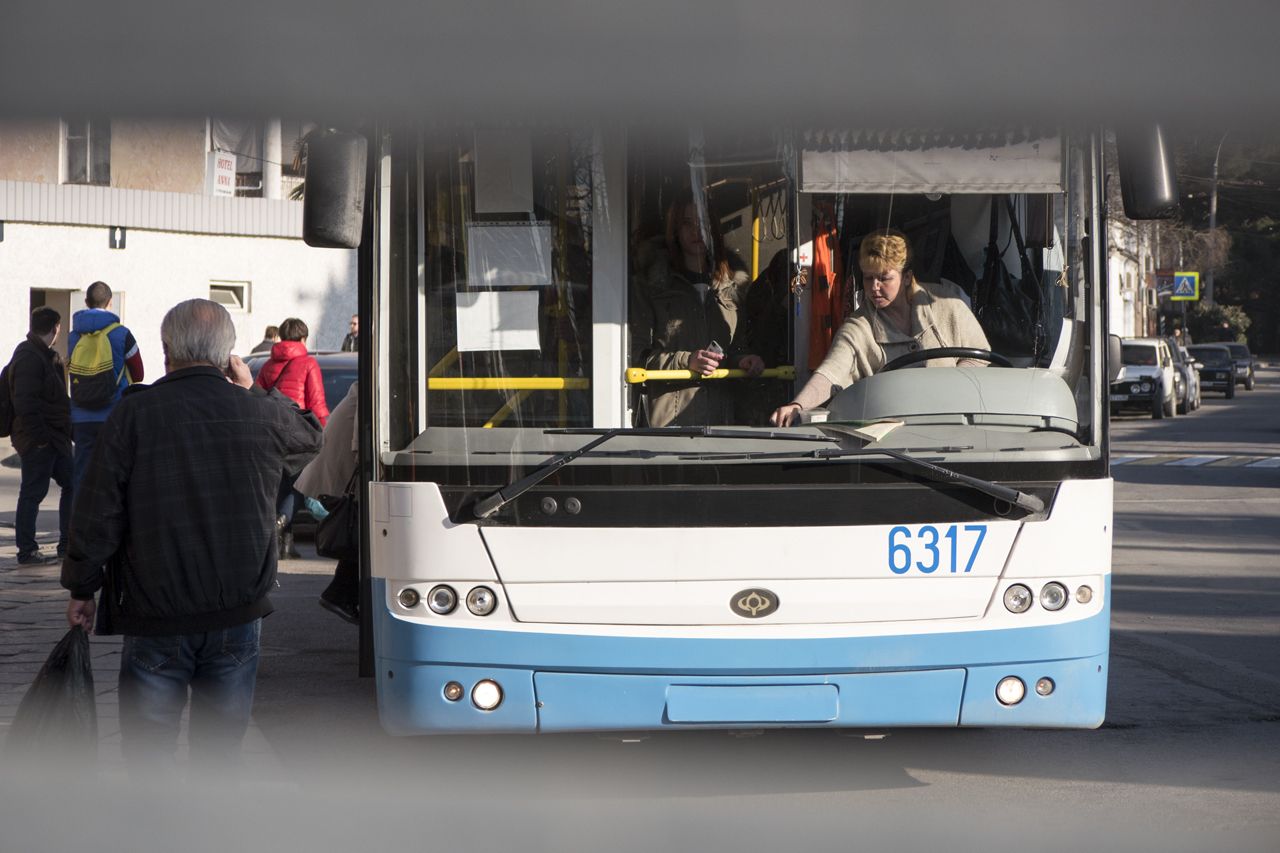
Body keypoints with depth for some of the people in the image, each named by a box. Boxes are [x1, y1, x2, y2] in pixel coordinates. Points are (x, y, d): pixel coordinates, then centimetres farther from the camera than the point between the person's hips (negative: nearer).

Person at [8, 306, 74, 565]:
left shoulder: (45, 356, 16)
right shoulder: (29, 358, -17)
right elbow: (25, 403, -23)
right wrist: (40, 436, -21)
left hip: (55, 437, 10)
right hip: (37, 441, -10)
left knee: (72, 485, 12)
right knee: (32, 493, -3)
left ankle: (67, 545, 20)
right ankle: (27, 552, 4)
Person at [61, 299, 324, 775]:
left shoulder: (132, 414, -9)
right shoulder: (262, 414, -4)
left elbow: (97, 515, -5)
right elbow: (311, 440, 20)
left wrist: (81, 589, 7)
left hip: (155, 617, -2)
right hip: (239, 613, 2)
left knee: (147, 745, 8)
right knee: (220, 745, 13)